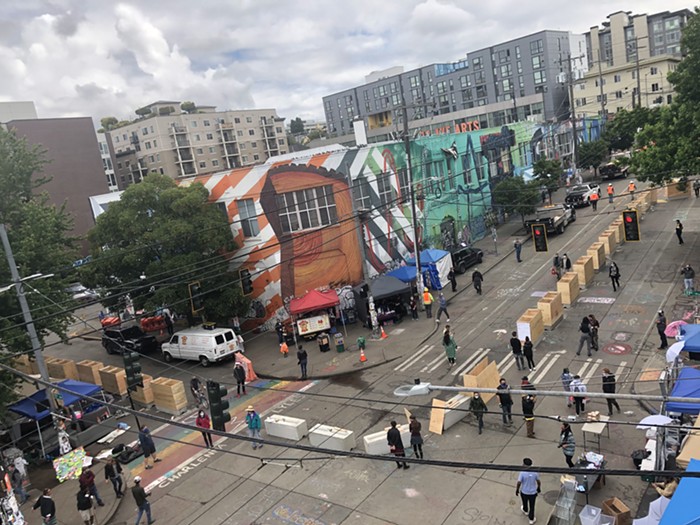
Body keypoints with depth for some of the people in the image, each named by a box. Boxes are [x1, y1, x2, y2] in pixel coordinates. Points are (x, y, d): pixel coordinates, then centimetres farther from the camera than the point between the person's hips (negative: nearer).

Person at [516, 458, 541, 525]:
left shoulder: (522, 473, -27)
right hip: (533, 493, 1)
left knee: (525, 502, 30)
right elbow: (538, 482, -4)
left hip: (524, 492, -1)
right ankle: (531, 519, 35)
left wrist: (517, 490, -4)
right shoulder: (535, 472, -19)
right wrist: (539, 488, 16)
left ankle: (525, 510, 57)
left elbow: (519, 483, -23)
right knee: (532, 506, 22)